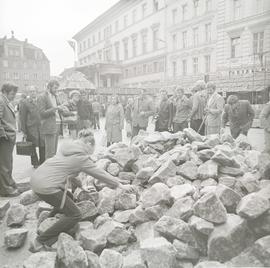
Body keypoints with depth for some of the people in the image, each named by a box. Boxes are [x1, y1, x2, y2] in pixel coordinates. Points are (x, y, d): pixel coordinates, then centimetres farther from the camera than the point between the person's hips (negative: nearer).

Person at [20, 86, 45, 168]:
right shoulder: (25, 103, 1)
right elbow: (23, 118, 0)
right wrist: (24, 131, -4)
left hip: (41, 127, 2)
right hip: (31, 129, -2)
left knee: (43, 146, 0)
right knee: (32, 147, 5)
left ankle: (42, 162, 17)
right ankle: (35, 163, 20)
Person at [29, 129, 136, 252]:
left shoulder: (66, 147, 15)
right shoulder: (82, 158, -9)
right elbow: (100, 174, -5)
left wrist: (81, 186, 32)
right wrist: (121, 186, 3)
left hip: (36, 179, 9)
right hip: (46, 187, -9)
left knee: (68, 198, 27)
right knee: (75, 215, 1)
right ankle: (40, 242, 5)